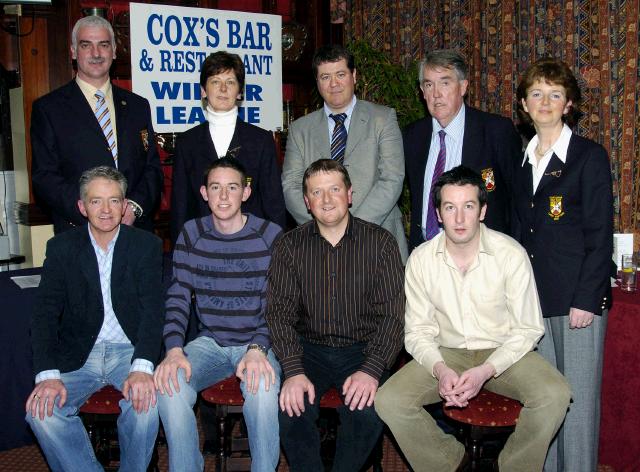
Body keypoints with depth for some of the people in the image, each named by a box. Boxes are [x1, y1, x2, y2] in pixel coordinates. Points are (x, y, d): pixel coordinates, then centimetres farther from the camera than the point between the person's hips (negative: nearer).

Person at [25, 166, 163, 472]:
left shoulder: (147, 245, 0)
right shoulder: (62, 248, 3)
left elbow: (153, 309, -9)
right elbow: (45, 312, -4)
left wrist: (142, 367, -26)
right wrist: (47, 375, -20)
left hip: (130, 351, -1)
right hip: (79, 356, 2)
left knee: (146, 399, -30)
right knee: (41, 410, -23)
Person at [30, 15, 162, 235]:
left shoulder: (138, 106, 12)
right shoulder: (47, 108, 2)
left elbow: (153, 168, 10)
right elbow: (44, 177, -4)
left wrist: (135, 206, -9)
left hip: (136, 229, 3)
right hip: (78, 235, -3)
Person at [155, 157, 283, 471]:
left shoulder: (271, 236, -4)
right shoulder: (191, 235, 3)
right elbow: (177, 299, -1)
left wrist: (258, 348, -25)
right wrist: (174, 349, -17)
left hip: (257, 342, -2)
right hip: (208, 342, 2)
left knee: (263, 388, -35)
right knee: (169, 385, -27)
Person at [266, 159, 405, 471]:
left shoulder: (381, 243, -2)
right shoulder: (290, 246, 2)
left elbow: (391, 315, -6)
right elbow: (279, 313, -4)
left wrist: (371, 370, -20)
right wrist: (293, 371, -19)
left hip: (362, 350, -1)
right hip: (309, 349, 1)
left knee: (367, 409, -27)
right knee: (291, 405, -25)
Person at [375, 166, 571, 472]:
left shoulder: (511, 254, -11)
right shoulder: (421, 260, -5)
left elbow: (527, 329, -7)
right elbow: (418, 331, -1)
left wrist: (485, 371, -22)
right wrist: (440, 370, -21)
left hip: (503, 354, -1)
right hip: (446, 354, 2)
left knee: (554, 395, -29)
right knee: (389, 401, -22)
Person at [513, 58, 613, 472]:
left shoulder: (589, 156, -3)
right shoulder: (522, 160, 13)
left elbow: (600, 237, -8)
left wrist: (586, 300, -14)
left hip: (578, 299, -5)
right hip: (533, 299, 5)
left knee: (578, 401, 1)